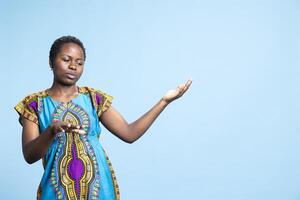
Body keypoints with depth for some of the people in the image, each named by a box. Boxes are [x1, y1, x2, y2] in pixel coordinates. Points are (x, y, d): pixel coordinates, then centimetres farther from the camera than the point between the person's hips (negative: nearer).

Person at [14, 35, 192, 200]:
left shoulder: (94, 98, 2)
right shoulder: (34, 104, -2)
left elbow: (129, 133, -2)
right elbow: (29, 156, -10)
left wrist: (165, 100, -7)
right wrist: (52, 130, -29)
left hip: (98, 185, 2)